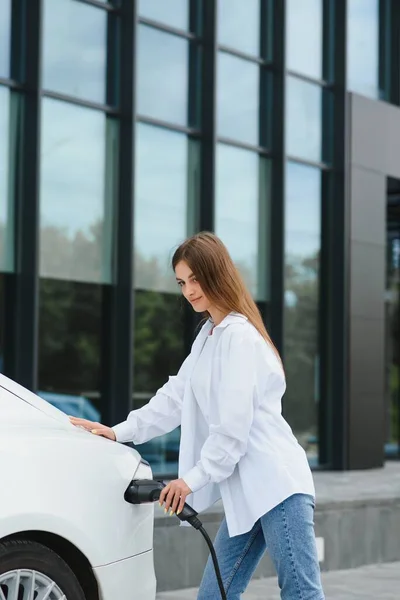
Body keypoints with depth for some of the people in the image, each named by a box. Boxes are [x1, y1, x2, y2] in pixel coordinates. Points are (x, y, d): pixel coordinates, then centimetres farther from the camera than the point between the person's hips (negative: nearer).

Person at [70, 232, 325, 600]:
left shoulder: (239, 335, -10)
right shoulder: (209, 336, 20)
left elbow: (233, 425, -14)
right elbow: (175, 398, 22)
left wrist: (193, 478, -8)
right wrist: (119, 432, 14)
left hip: (277, 485, -10)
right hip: (248, 491, 10)